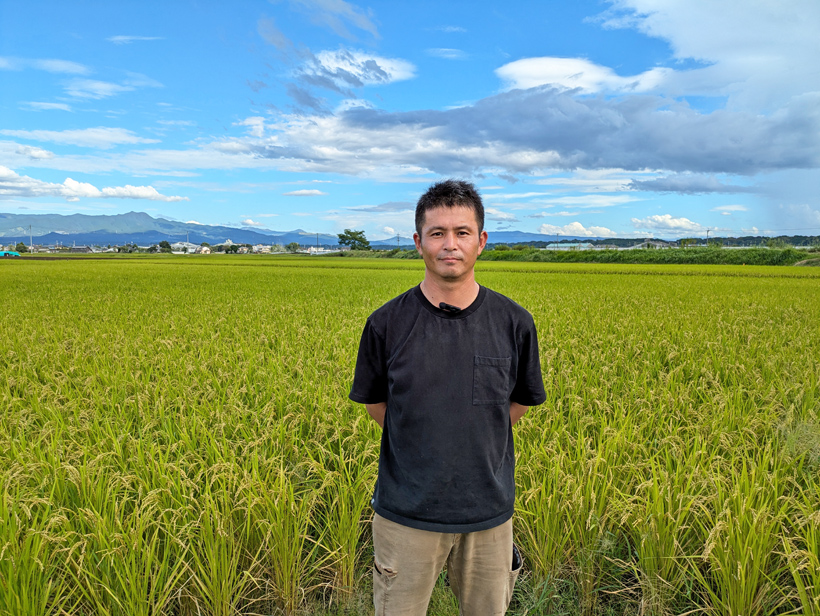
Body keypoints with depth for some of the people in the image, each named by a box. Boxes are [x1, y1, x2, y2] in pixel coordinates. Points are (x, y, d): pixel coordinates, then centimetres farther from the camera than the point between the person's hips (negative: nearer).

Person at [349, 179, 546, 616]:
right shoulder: (386, 325, -9)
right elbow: (375, 403, 5)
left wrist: (474, 444, 7)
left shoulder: (514, 323, -7)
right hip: (407, 513, -1)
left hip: (488, 511, 1)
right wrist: (423, 444, 5)